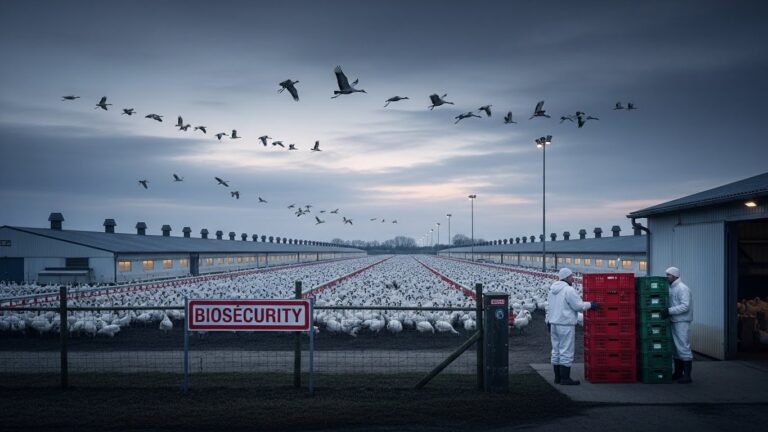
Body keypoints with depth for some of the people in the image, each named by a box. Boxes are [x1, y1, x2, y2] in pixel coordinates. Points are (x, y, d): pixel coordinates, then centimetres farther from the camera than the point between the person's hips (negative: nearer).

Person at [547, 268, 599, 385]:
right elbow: (578, 306, -16)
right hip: (566, 325, -9)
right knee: (566, 351, -4)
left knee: (556, 350, 12)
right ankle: (565, 378, -2)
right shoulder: (569, 290, -16)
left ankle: (558, 377, 17)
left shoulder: (552, 290, 13)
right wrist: (590, 305, -1)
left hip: (553, 323, 9)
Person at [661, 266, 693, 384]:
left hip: (682, 322, -9)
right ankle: (678, 373, 22)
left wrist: (669, 311, -26)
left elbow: (685, 306, -22)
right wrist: (666, 311, 6)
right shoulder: (672, 289, 15)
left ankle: (687, 376, -5)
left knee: (683, 348, -7)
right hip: (674, 321, 9)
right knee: (676, 348, 14)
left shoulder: (682, 288, -13)